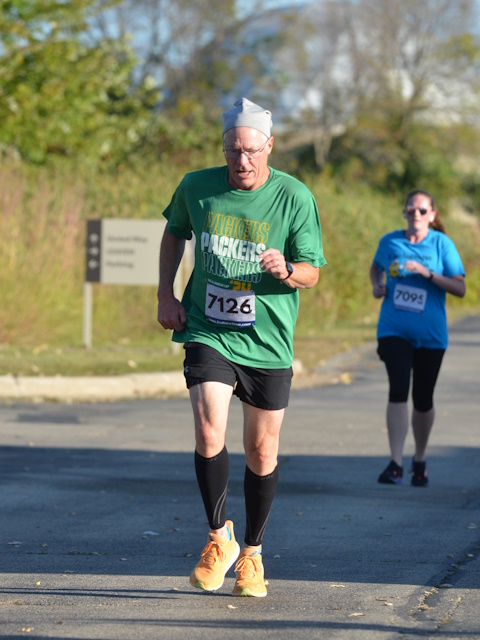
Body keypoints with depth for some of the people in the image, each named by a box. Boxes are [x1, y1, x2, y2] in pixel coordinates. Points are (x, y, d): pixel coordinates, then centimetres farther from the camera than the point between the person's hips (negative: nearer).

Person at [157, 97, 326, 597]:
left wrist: (285, 271, -27)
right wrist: (166, 295, 9)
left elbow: (311, 273, -4)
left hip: (267, 342, 0)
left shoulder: (295, 198, -9)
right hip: (208, 334, 0)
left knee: (262, 452, 7)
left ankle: (252, 554, 27)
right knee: (209, 434, -19)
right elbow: (174, 231, 18)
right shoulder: (196, 187, -3)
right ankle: (219, 538, 1)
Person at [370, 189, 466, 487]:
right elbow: (376, 267, 23)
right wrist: (377, 285, 2)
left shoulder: (442, 244, -4)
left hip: (430, 335, 0)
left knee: (423, 400, 8)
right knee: (398, 390, -18)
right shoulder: (390, 242, 3)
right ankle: (396, 464, -19)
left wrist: (427, 273, -19)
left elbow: (460, 288, -8)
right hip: (394, 330, 0)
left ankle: (420, 461, 30)